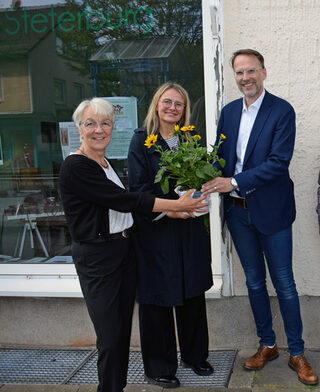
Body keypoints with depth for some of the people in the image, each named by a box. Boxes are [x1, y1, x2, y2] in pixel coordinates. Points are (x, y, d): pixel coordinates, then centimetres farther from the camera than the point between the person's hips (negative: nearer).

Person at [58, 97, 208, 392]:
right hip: (97, 257, -8)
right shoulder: (76, 167, -17)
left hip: (124, 249, 8)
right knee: (110, 337, -1)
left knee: (123, 329, 15)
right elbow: (124, 201, -21)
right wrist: (175, 205, -18)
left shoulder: (105, 163, 12)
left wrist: (166, 210, 3)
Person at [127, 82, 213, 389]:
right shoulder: (142, 139, -4)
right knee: (158, 299, 3)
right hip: (155, 229, -5)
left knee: (193, 293, 14)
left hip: (189, 227, 5)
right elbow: (138, 187, -10)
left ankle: (194, 355, 33)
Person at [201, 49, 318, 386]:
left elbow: (279, 162, -19)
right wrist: (214, 184, -11)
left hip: (270, 209, -5)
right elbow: (221, 155, 9)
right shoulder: (229, 111, 7)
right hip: (237, 210, 5)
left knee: (284, 284, 5)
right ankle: (267, 345, 31)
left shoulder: (282, 111, -10)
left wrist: (234, 182, -24)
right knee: (254, 281, 15)